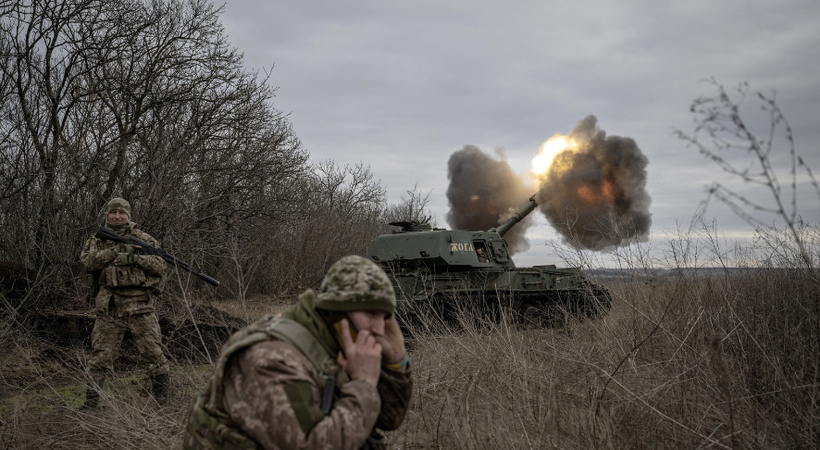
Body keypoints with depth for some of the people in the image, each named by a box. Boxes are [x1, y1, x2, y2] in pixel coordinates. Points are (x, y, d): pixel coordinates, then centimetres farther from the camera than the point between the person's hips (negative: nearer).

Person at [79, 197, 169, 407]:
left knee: (153, 353, -1)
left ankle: (163, 402, 9)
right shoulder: (97, 240, 13)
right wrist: (113, 251, -18)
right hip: (109, 308, 1)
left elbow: (160, 265, -1)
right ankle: (90, 404, 15)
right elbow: (88, 262, -7)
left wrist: (135, 258, -16)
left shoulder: (143, 238, 8)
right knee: (101, 356, 5)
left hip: (139, 305, -1)